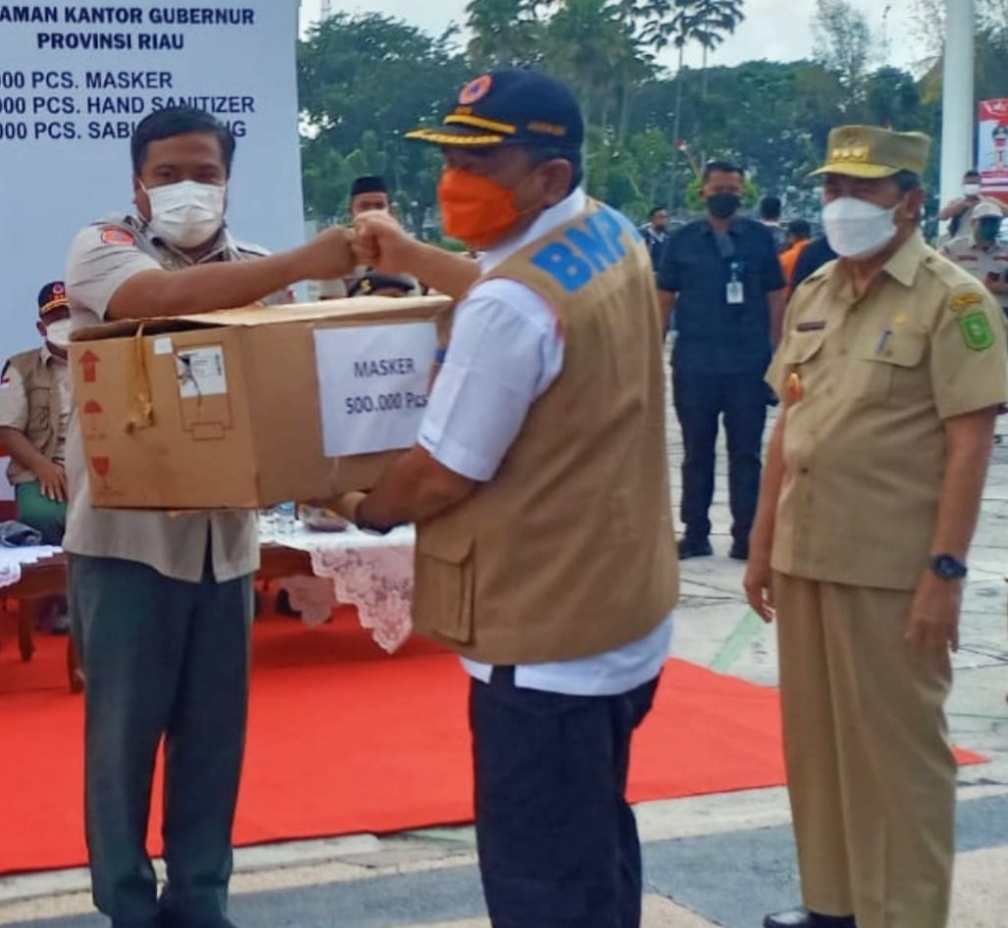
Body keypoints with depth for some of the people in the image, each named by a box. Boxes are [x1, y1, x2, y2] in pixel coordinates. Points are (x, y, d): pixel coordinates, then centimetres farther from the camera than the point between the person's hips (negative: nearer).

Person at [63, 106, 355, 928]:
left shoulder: (255, 273, 11)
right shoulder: (101, 249, -5)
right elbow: (164, 297, -27)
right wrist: (301, 263, -31)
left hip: (225, 535, 5)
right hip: (125, 535, -4)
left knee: (214, 733, 10)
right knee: (123, 732, 3)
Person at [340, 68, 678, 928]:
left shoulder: (506, 306, -25)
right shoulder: (616, 236, 3)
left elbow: (444, 477, -17)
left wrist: (366, 508, 3)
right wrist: (416, 259, 31)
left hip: (547, 638, -10)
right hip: (625, 613, 10)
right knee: (598, 846, 23)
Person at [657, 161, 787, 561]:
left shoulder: (759, 238, 3)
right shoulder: (683, 240, 4)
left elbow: (774, 297, 5)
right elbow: (665, 298, 7)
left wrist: (778, 352, 0)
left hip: (748, 362, -1)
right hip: (694, 362, 1)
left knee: (745, 453, 4)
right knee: (697, 451, 9)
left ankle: (745, 536, 10)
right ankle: (696, 534, 17)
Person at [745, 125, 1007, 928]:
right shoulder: (813, 294, 10)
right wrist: (763, 543, 13)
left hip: (892, 568, -7)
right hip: (806, 557, 7)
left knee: (897, 749, 3)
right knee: (814, 740, 15)